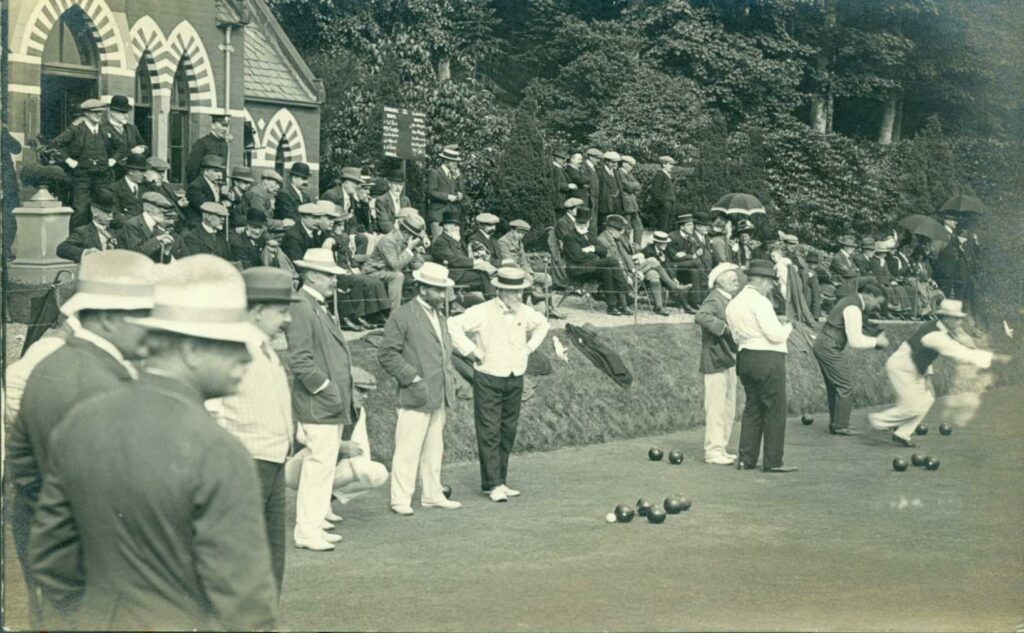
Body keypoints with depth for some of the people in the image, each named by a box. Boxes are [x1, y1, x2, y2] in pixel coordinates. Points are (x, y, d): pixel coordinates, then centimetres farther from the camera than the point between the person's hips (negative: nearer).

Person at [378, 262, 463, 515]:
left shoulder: (440, 316, 18)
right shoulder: (402, 316, -8)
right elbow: (386, 354, -11)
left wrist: (449, 376, 14)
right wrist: (412, 377, -14)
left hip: (440, 396, 8)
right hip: (416, 397, -8)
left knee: (434, 449, 13)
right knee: (408, 450, -6)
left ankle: (432, 495, 21)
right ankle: (400, 499, 0)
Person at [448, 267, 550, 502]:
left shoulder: (525, 312, 6)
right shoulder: (483, 312, -13)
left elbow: (542, 324, 26)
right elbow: (453, 325, -19)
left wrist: (530, 347, 13)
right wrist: (470, 351, -15)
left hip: (515, 379, 6)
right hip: (488, 379, -6)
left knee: (508, 432, 8)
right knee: (489, 432, -6)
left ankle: (500, 482, 16)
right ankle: (493, 484, -4)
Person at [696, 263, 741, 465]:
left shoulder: (729, 301, 16)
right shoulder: (714, 299, -14)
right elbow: (701, 316, -33)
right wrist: (724, 327, -30)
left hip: (729, 360, 10)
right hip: (716, 362, -10)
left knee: (728, 409, 14)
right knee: (716, 409, -5)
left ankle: (721, 449, 22)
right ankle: (713, 451, 0)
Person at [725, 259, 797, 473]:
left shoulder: (733, 304, 12)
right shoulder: (760, 301, -14)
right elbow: (775, 335, -18)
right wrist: (788, 327, 4)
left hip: (744, 357, 8)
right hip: (767, 359, -8)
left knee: (752, 407, 15)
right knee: (775, 410, -1)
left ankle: (746, 458, 14)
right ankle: (773, 461, 1)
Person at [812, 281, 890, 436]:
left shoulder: (851, 302, 13)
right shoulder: (853, 309, -19)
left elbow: (854, 335, 21)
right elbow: (855, 342, -21)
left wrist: (876, 340, 11)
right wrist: (876, 342, -9)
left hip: (822, 346, 10)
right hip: (829, 349, -10)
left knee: (833, 386, 15)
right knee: (845, 386, -6)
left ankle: (835, 424, 22)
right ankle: (841, 426, -2)